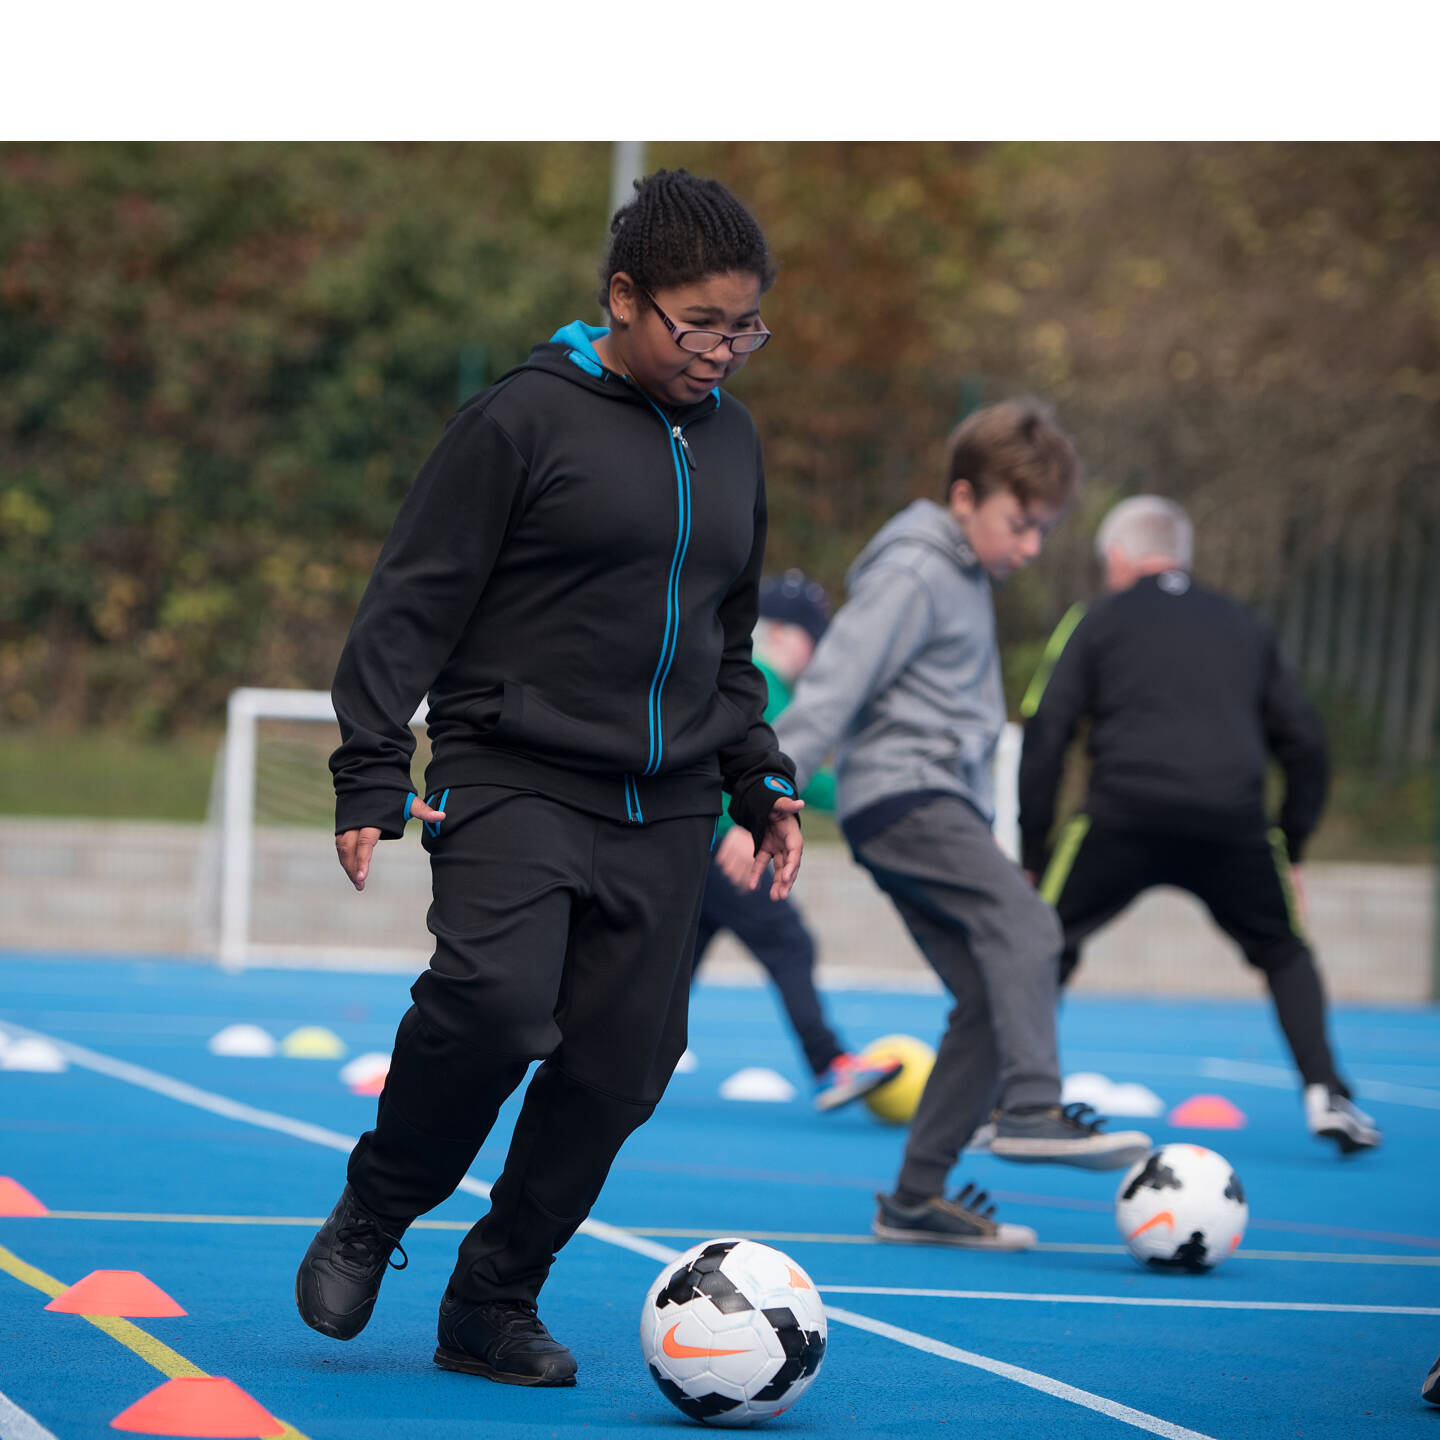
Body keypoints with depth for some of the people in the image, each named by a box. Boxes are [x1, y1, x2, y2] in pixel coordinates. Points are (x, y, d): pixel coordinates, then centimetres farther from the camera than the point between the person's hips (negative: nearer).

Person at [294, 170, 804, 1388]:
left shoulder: (730, 439, 14)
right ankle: (373, 1218, 1)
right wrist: (374, 779, -10)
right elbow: (412, 603, -5)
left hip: (667, 808, 6)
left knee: (621, 1063, -1)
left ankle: (494, 1302, 15)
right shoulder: (523, 418, -5)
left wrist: (763, 783, 19)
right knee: (496, 1001, -25)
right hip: (516, 781, -6)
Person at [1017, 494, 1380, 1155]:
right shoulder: (1246, 628, 24)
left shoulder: (1096, 624, 15)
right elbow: (1303, 741, 22)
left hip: (1122, 819, -2)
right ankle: (1326, 1095, 8)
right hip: (1232, 822, 2)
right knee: (1285, 952, 22)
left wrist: (1033, 855, 10)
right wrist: (1291, 849, 27)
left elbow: (1043, 739, 7)